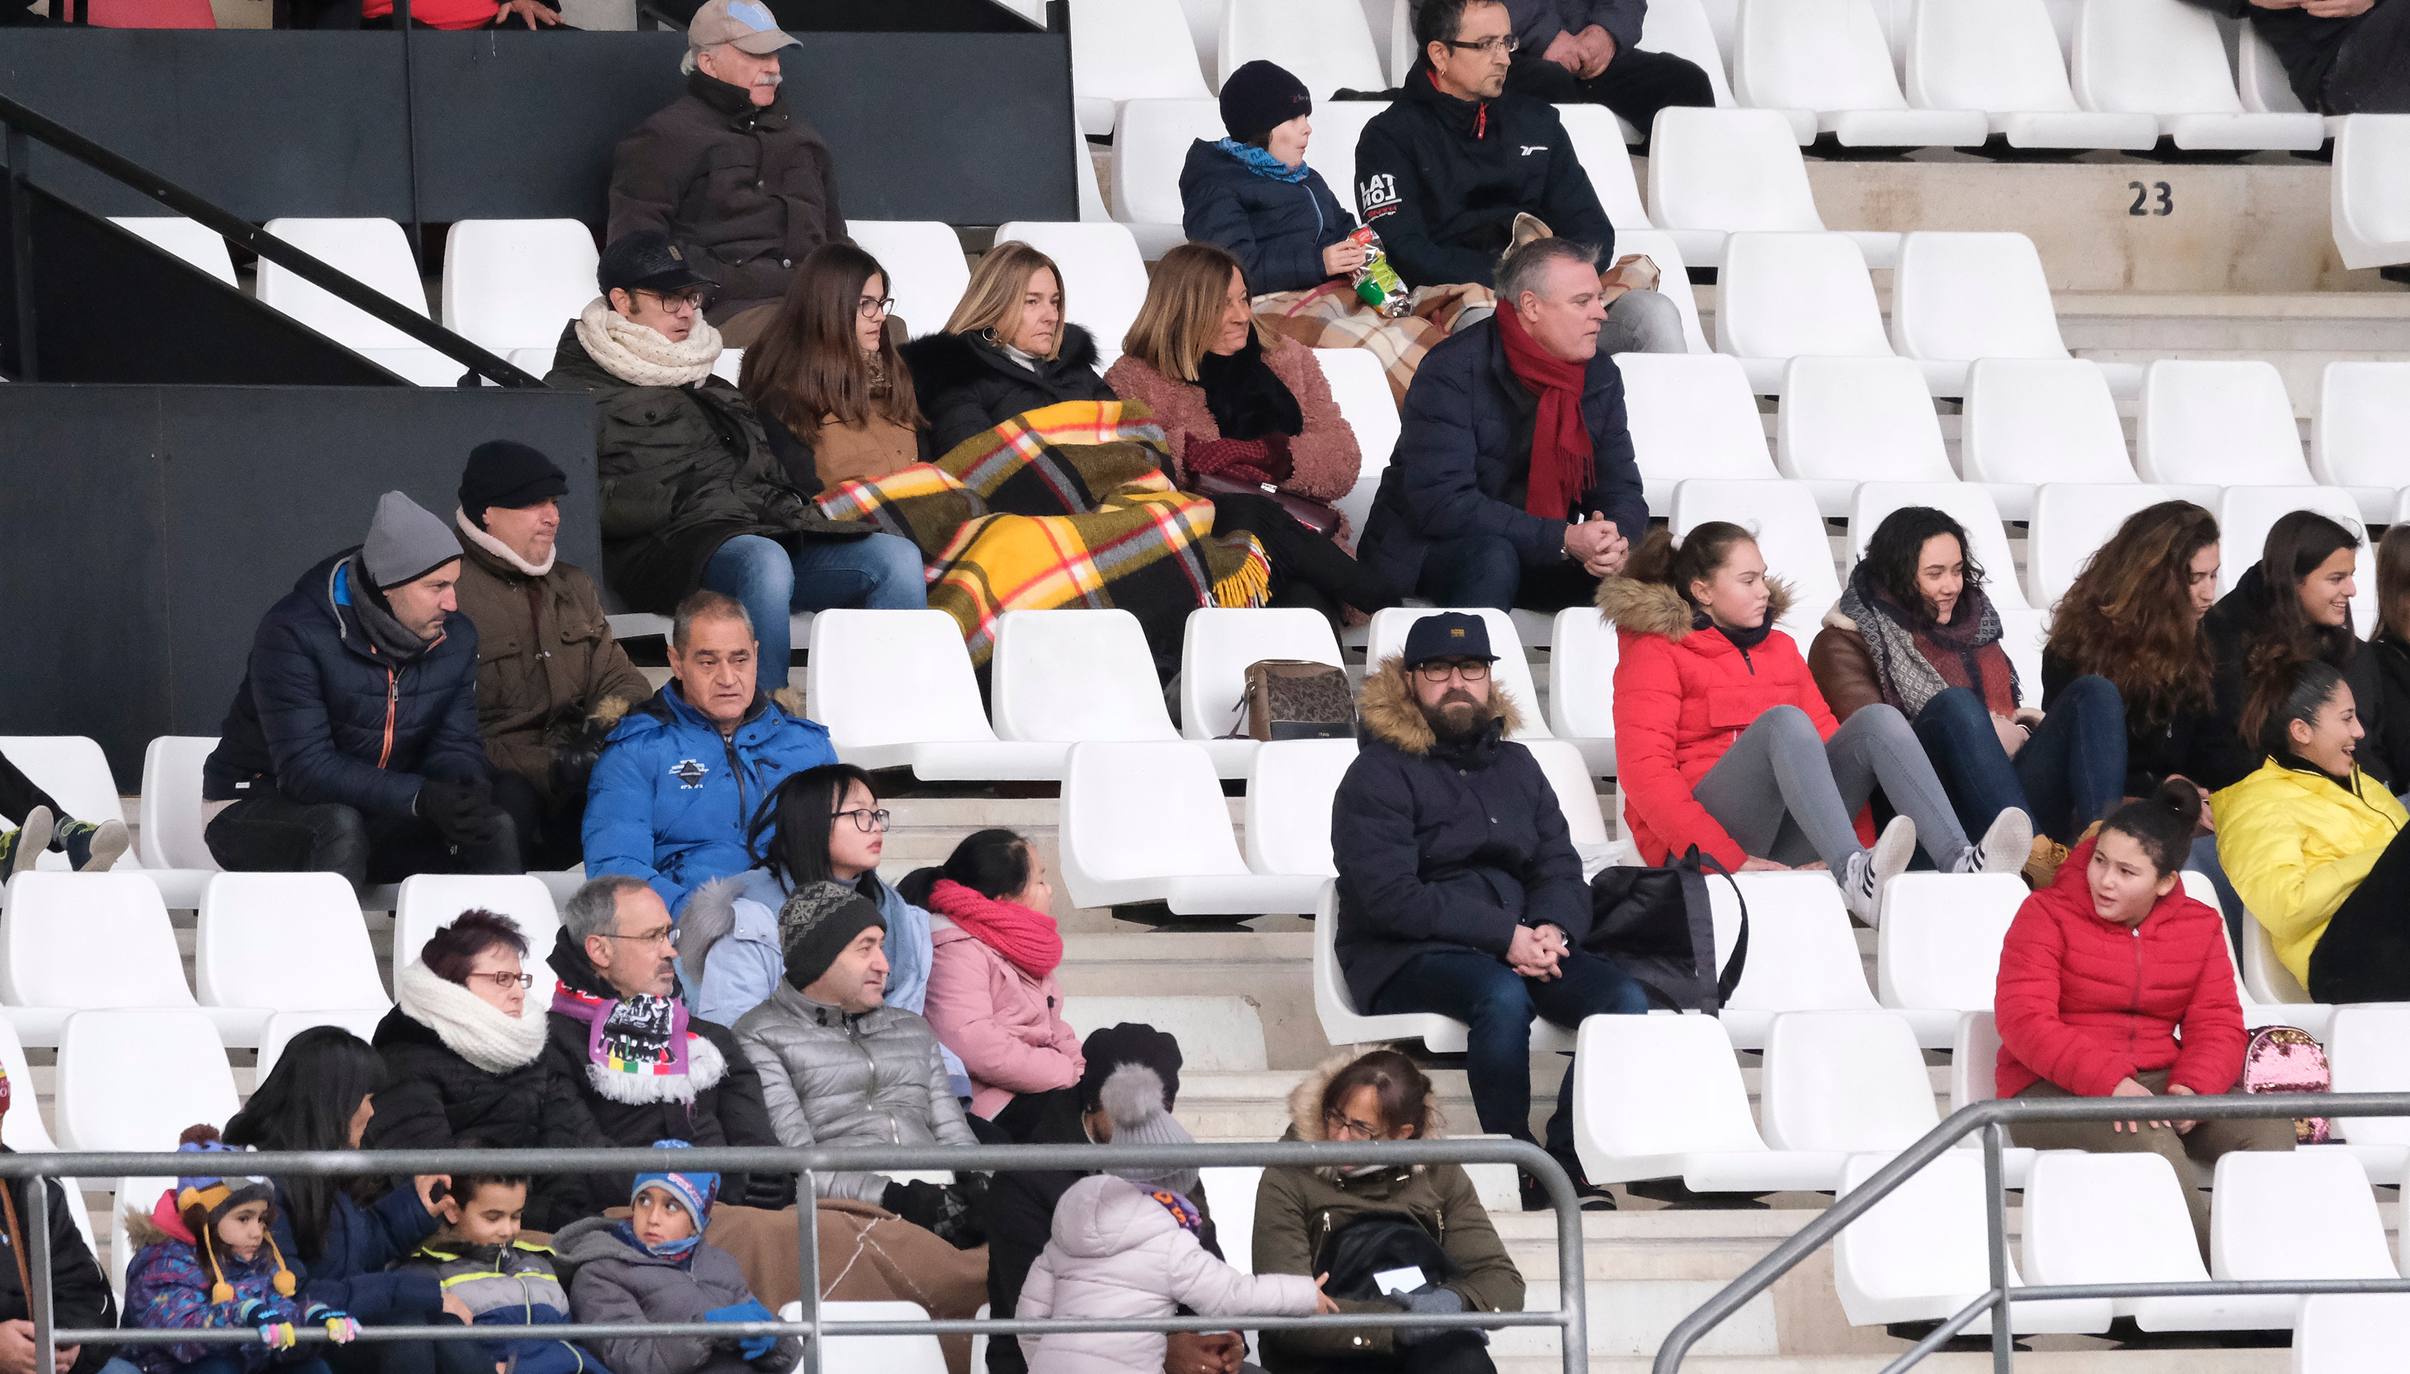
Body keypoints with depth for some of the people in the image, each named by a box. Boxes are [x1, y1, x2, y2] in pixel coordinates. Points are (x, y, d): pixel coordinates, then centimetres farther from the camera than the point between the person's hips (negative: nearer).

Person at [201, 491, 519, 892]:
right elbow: (304, 767, -27)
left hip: (380, 817, 5)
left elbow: (456, 748, -1)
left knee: (495, 828, -18)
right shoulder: (294, 632, -21)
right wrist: (418, 797, -37)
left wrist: (468, 794, -27)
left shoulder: (456, 638, 0)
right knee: (339, 828, -39)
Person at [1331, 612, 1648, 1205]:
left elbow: (1561, 868, 14)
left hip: (1522, 943, 6)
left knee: (1625, 996, -21)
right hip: (1407, 959, -6)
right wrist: (1504, 936, -19)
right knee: (1502, 997, -38)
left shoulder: (1515, 765, 20)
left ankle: (1566, 1165, -22)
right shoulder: (1379, 776, -1)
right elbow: (1390, 897, -13)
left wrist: (1553, 930, -11)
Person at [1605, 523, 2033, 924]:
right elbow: (1644, 772, -9)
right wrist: (1728, 859, -20)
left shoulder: (1779, 648, 23)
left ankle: (1960, 863, -39)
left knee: (1877, 719, -15)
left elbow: (1825, 738, 15)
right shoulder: (1655, 653, 4)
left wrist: (1863, 839, -3)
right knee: (1784, 721, -30)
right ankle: (1854, 878, -54)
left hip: (1780, 842, 5)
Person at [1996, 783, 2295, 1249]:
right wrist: (2111, 1083, -26)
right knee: (2153, 1145, -36)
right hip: (2055, 1090, -5)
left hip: (2158, 1084, 5)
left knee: (2269, 1128, -23)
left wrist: (2193, 1088, -18)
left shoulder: (2200, 927, 10)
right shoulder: (2047, 915, -2)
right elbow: (2025, 1021, -13)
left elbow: (2218, 1026, 6)